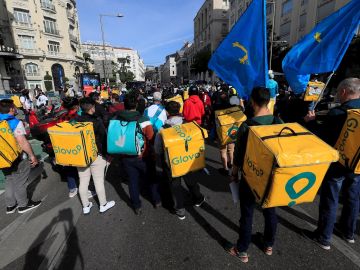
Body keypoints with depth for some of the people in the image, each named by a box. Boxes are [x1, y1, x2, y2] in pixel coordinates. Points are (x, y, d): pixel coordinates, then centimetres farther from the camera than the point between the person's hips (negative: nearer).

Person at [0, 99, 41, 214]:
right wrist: (32, 156, -17)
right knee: (20, 182, 8)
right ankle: (23, 205, 23)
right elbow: (22, 142, -26)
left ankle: (10, 205, 33)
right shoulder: (15, 122, -20)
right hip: (18, 158, -7)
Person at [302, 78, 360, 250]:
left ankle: (323, 238, 22)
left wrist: (311, 121, -1)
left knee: (329, 201, 7)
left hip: (337, 164, -6)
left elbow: (320, 137, -16)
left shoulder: (337, 113, -23)